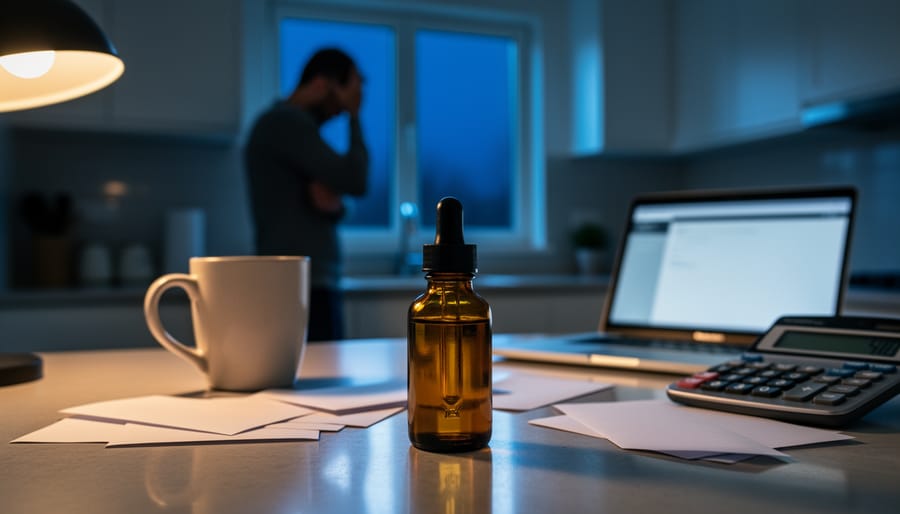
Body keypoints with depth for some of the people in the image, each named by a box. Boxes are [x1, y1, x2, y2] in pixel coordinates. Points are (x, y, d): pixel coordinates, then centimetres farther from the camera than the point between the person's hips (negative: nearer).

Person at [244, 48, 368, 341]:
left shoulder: (287, 122, 20)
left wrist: (333, 203, -4)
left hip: (310, 284, 10)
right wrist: (354, 116, -2)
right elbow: (355, 181, -15)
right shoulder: (288, 122, -10)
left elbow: (334, 210, 21)